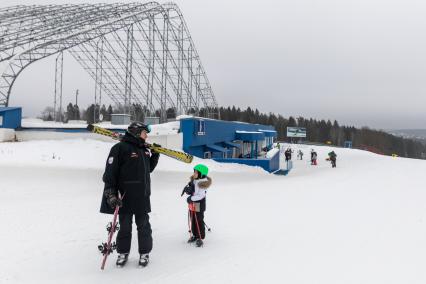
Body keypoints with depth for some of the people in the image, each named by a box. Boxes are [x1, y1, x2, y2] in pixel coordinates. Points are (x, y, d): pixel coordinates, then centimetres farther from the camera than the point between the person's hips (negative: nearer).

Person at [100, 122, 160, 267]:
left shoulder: (144, 150, 12)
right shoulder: (120, 148, -10)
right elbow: (110, 172, -14)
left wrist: (155, 155, 12)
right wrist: (111, 193, -19)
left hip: (142, 197, 5)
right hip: (125, 198, -5)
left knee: (144, 226, 10)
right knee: (125, 226, 7)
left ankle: (144, 253, 23)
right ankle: (123, 253, 24)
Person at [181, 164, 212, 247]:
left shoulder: (203, 183, -22)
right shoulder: (193, 180, 4)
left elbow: (201, 196, -26)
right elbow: (190, 189, 14)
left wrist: (191, 198, -25)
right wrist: (186, 189, -8)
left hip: (199, 205, -9)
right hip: (192, 204, 9)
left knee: (199, 221, 2)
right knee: (192, 221, 18)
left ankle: (200, 238, 14)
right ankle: (194, 235, 34)